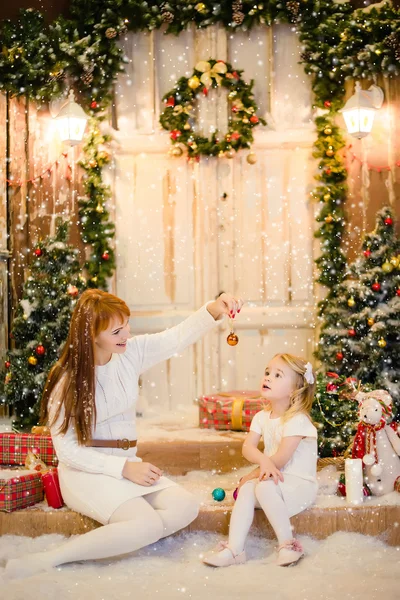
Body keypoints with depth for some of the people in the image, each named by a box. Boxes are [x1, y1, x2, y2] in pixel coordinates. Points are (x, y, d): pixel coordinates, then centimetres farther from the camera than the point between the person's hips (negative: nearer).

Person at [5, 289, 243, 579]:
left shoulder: (132, 352, -2)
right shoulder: (67, 381, -16)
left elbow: (178, 337, -3)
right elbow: (66, 450, -15)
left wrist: (212, 310, -24)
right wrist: (124, 468, -21)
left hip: (127, 464, 7)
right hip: (87, 471, -6)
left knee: (186, 507, -13)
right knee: (149, 525, -27)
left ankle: (102, 540, -12)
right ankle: (48, 559, -21)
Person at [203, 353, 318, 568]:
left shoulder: (297, 420, -18)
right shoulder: (262, 417, 6)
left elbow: (280, 459, -20)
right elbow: (247, 447, -7)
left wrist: (255, 474, -10)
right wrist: (263, 460, -29)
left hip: (299, 483, -7)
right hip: (274, 479, 7)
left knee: (264, 487, -32)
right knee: (247, 489, -20)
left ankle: (287, 543, -21)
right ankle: (234, 549, -28)